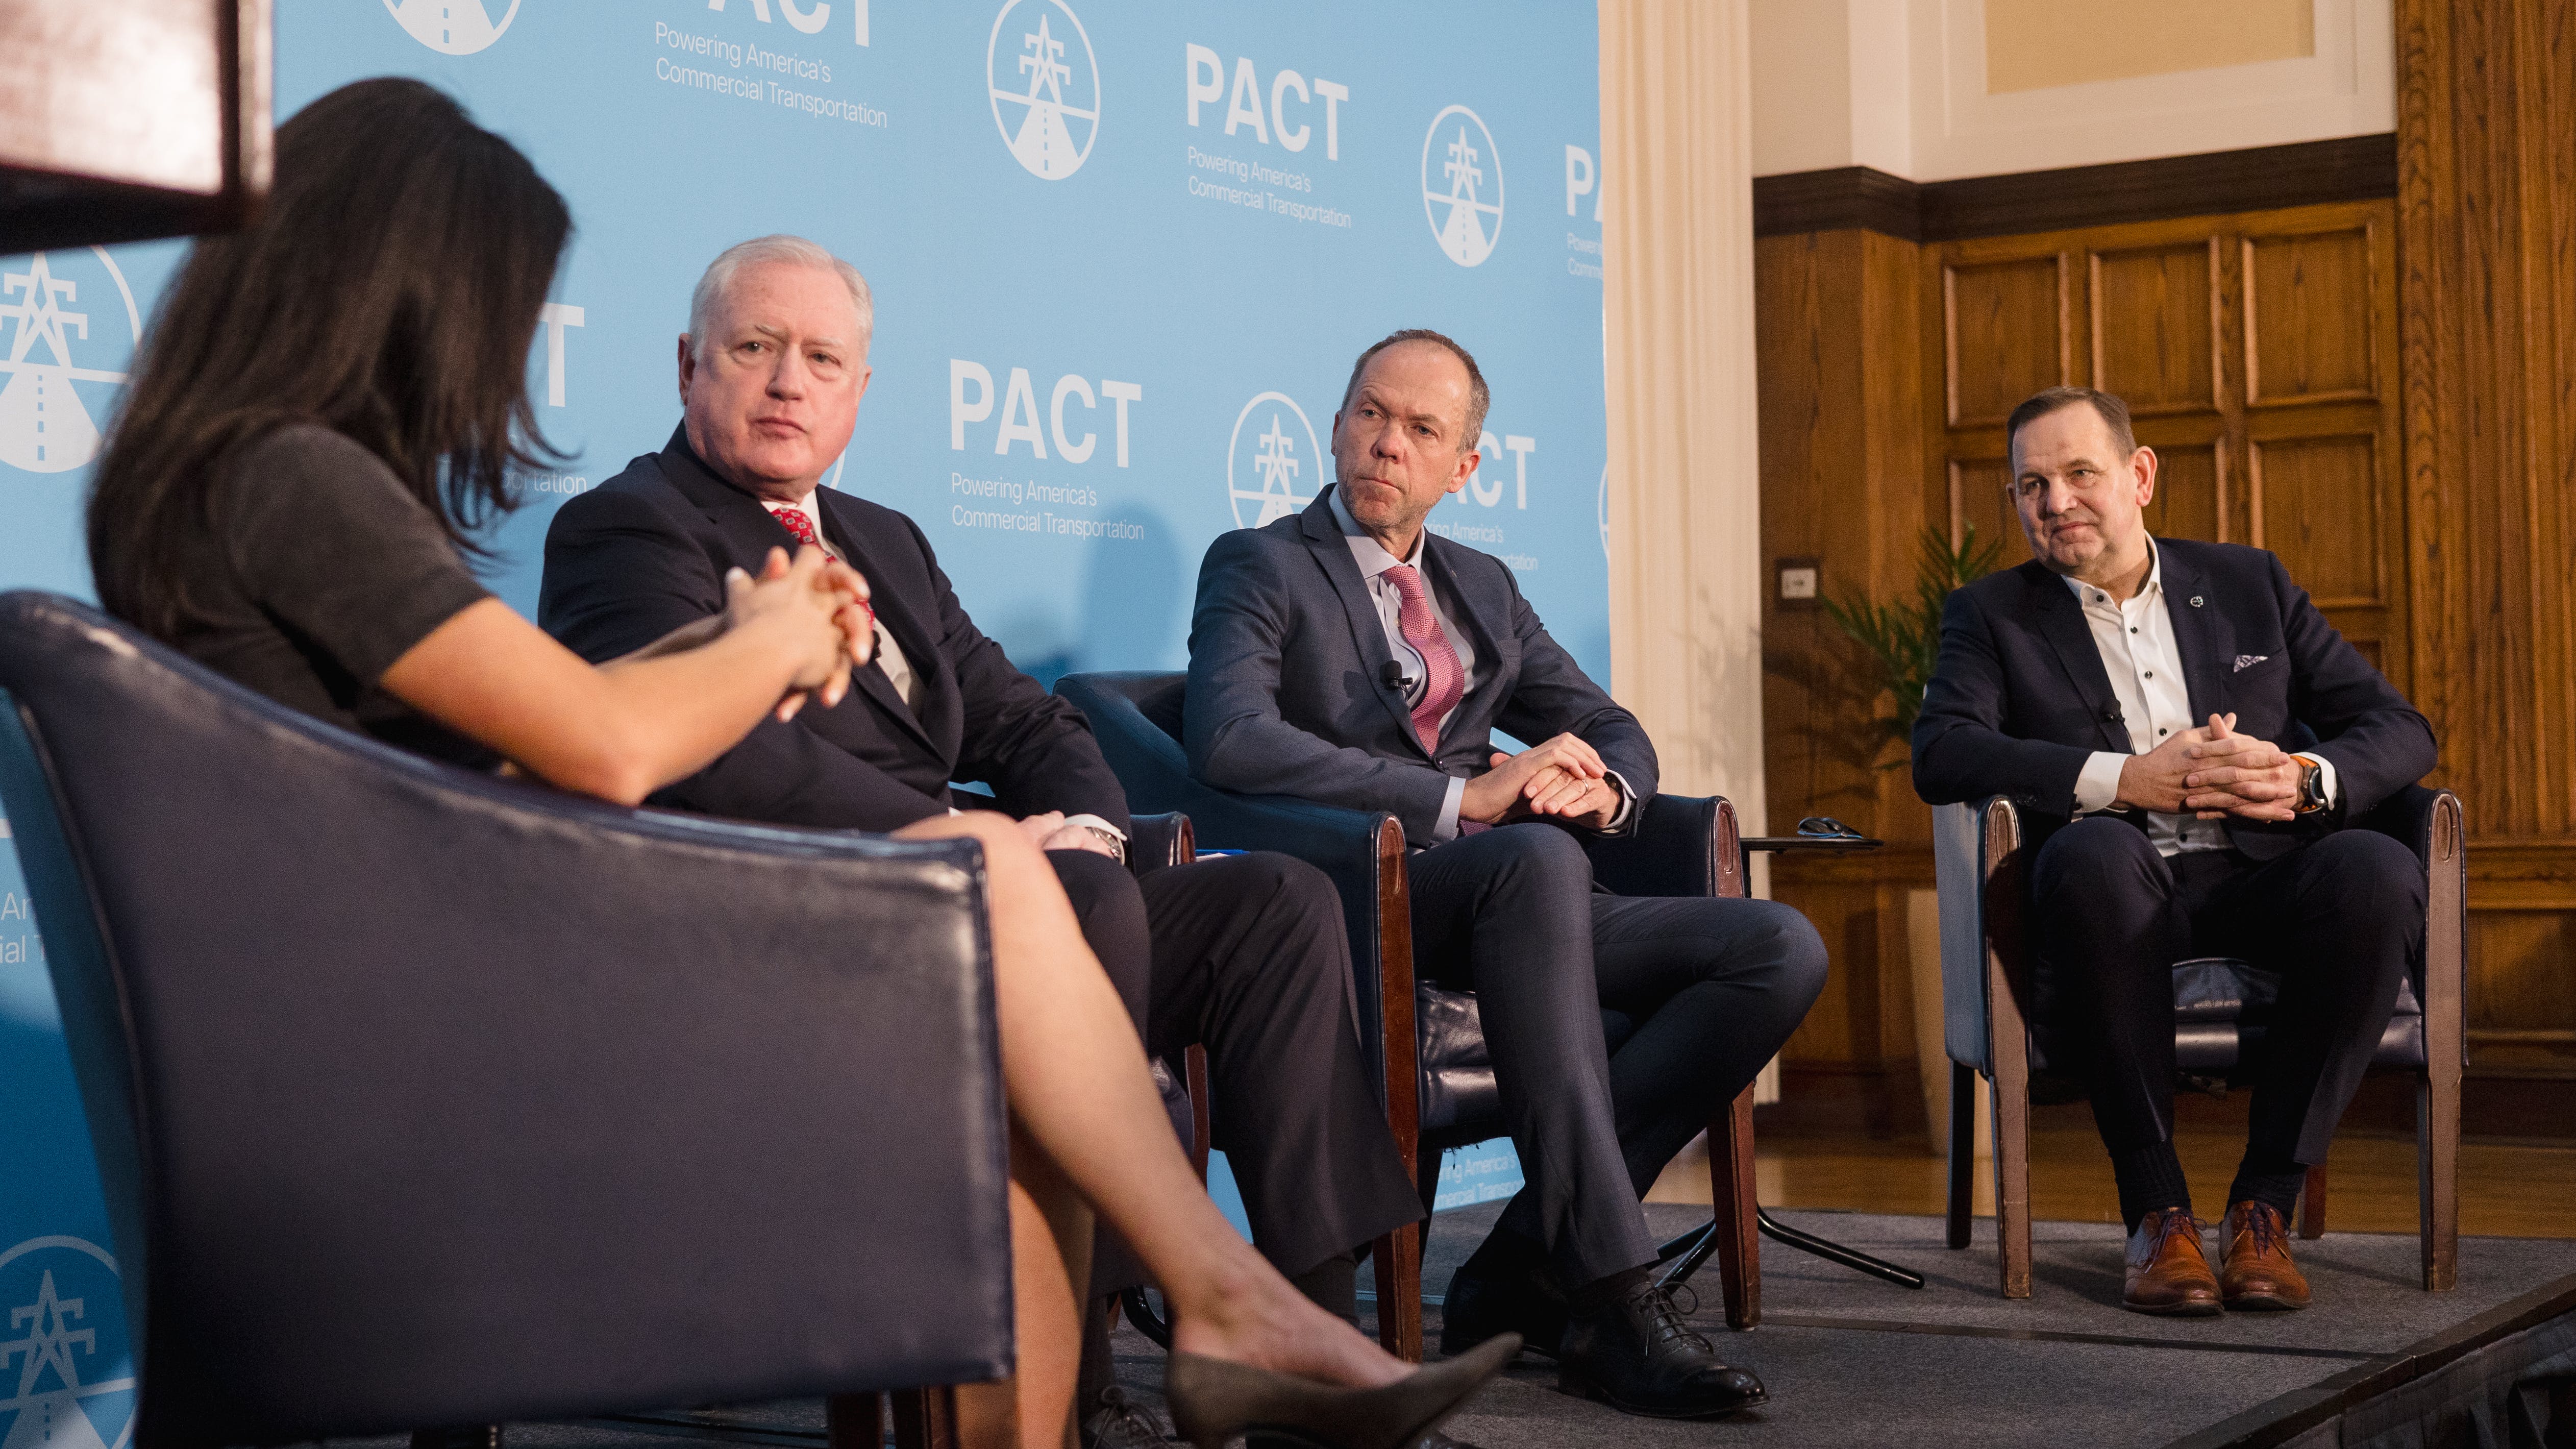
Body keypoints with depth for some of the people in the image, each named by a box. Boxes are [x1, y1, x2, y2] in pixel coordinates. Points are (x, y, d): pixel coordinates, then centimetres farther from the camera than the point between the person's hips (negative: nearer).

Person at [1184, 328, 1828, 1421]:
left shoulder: (1483, 588, 25)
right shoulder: (1260, 566, 4)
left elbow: (1619, 733, 26)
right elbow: (1229, 739, -15)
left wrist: (1601, 787, -2)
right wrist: (1460, 800, -21)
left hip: (1494, 909, 7)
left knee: (1782, 951, -13)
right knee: (1536, 857, -39)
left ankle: (1527, 1267, -18)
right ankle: (1611, 1297, -37)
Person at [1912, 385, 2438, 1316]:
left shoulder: (2249, 584, 20)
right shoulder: (1993, 615, 13)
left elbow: (2400, 729, 13)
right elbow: (1942, 753, -7)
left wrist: (2308, 779, -10)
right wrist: (2126, 779, -18)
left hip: (2256, 881, 2)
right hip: (2125, 891, -2)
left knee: (2379, 870, -31)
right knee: (2092, 853, -38)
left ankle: (2265, 1204, -20)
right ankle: (2156, 1208, -26)